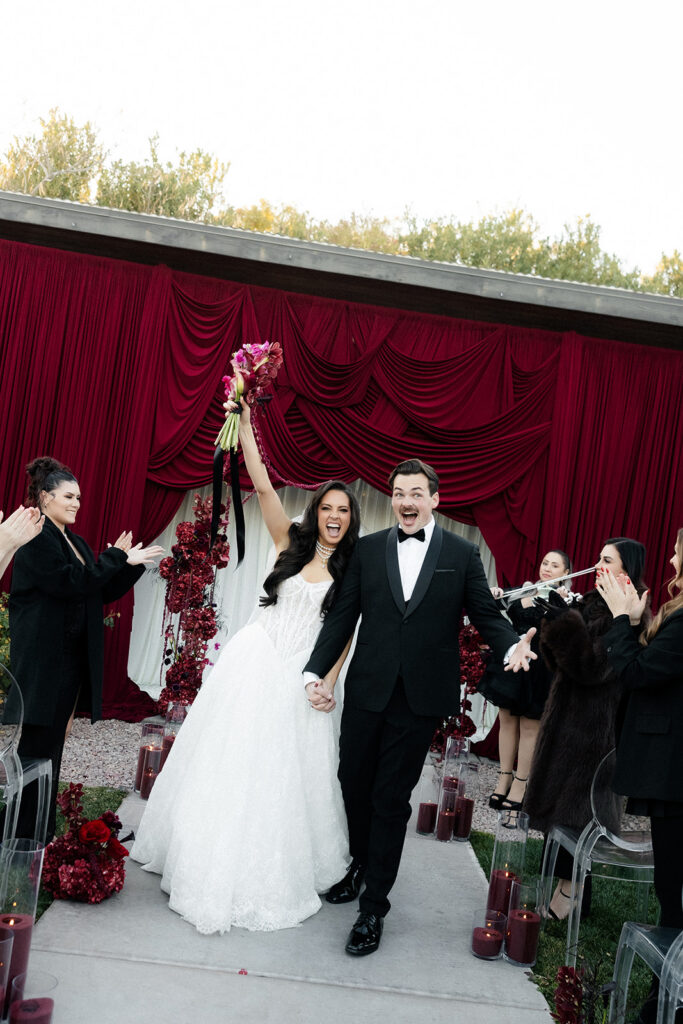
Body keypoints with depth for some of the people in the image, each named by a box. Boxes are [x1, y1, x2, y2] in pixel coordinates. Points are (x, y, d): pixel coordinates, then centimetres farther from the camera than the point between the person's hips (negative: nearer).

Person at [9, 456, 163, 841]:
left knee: (52, 750, 13)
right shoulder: (36, 538, -10)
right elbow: (69, 582, -21)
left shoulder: (75, 542, 16)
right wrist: (115, 558, -16)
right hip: (44, 662, -8)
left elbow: (101, 593, 17)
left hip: (72, 661, 8)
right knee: (38, 749, -2)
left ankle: (44, 832, 22)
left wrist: (132, 565, 5)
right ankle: (26, 836, 7)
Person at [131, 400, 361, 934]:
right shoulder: (291, 541, 1)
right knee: (230, 763, 9)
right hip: (254, 663, 1)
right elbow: (262, 485, -8)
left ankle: (274, 876, 27)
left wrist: (330, 680, -9)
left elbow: (346, 630, 3)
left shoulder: (353, 570, 0)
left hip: (301, 679, 0)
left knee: (286, 775, 7)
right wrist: (244, 422, -15)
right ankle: (216, 866, 29)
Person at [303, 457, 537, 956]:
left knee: (391, 799, 5)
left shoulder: (462, 554, 1)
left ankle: (374, 905, 19)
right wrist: (316, 671, -4)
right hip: (367, 691, 2)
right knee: (354, 785, 13)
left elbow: (486, 614, 2)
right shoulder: (368, 549, 4)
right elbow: (343, 616, 4)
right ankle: (362, 865, 41)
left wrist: (513, 646, -19)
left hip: (420, 698, -2)